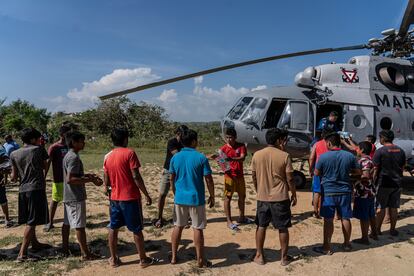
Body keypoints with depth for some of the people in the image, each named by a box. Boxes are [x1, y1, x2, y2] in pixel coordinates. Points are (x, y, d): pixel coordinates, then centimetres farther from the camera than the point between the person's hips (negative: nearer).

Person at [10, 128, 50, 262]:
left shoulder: (14, 154, 7)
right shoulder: (39, 149, -3)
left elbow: (14, 177, 7)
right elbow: (44, 166, 11)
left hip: (23, 190, 6)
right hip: (37, 188, -6)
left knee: (29, 220, 19)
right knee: (32, 222, -4)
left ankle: (35, 243, 37)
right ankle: (22, 253, -6)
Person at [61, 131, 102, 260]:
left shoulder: (67, 156, 12)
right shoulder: (74, 158, -19)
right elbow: (70, 179, -26)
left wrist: (86, 176, 13)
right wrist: (90, 180, -25)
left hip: (68, 196, 10)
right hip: (76, 197, -10)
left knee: (67, 223, 17)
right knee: (79, 225, -5)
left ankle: (65, 248, 28)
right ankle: (86, 254, 0)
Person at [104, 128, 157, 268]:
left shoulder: (107, 157, 5)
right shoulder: (129, 153, -13)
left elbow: (107, 181, 7)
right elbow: (136, 177, -17)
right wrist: (147, 194, -9)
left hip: (115, 198, 6)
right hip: (131, 197, -5)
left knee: (113, 228, 15)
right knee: (136, 230, 5)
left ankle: (114, 259, 23)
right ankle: (143, 259, 16)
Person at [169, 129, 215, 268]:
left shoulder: (175, 157, 0)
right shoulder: (201, 158, -12)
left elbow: (172, 179, 8)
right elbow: (209, 180, -9)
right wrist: (212, 196, 3)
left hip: (180, 198, 4)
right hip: (196, 198, -3)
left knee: (178, 227, 15)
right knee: (197, 229, 5)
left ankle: (174, 257, 24)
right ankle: (200, 260, 15)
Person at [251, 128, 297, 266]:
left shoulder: (257, 155, -2)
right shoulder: (284, 156, -11)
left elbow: (254, 177, 5)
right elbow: (290, 179, -8)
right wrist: (294, 194, 6)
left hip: (262, 197, 3)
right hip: (280, 198, -2)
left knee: (261, 226, 16)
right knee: (283, 228, 12)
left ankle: (259, 255, 22)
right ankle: (284, 257, 23)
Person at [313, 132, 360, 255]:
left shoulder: (323, 157, -11)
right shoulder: (350, 156, -1)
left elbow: (316, 173, -3)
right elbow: (358, 172, 7)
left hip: (329, 192, -3)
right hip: (345, 191, 3)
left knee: (328, 220, 2)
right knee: (345, 218, 14)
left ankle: (327, 247, 9)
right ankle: (347, 244, 28)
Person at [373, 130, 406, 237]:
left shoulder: (380, 151, -13)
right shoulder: (400, 151, 5)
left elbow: (375, 169, -13)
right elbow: (402, 167, 13)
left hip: (383, 183, -5)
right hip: (397, 183, 5)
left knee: (380, 208, 3)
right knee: (394, 208, 12)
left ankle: (377, 229, 9)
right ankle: (392, 229, 19)